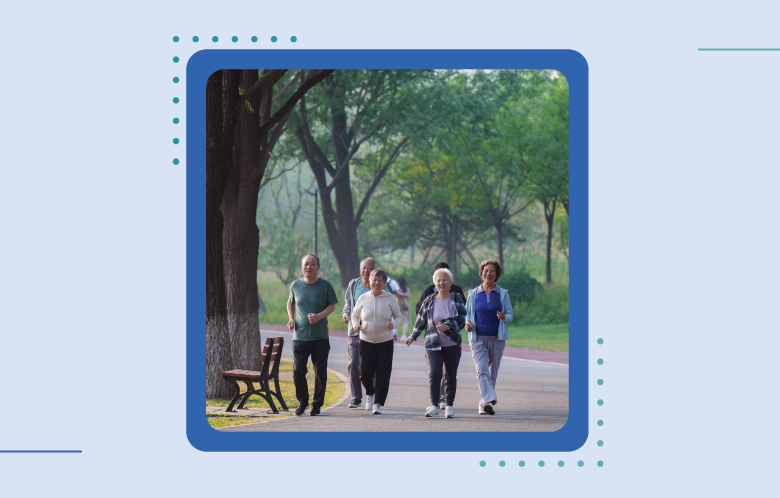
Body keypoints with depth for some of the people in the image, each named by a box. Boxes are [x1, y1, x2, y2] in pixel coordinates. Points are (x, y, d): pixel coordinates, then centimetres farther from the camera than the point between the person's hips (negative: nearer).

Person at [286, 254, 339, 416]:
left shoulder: (325, 285, -1)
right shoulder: (295, 285, 4)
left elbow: (331, 306, 3)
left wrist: (319, 316, -15)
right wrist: (291, 318, 4)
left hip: (320, 337, -1)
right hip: (300, 335, 1)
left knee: (320, 373, 2)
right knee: (298, 371, -6)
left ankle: (317, 404, 17)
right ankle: (302, 401, 15)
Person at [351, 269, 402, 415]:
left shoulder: (390, 298, -1)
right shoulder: (363, 298, 2)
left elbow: (398, 316, 7)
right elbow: (355, 315, 15)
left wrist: (393, 324, -15)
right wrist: (355, 325, -6)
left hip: (385, 342, -1)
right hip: (366, 341, 1)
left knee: (383, 374, -4)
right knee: (365, 373, -3)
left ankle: (378, 403, 8)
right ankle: (370, 393, 29)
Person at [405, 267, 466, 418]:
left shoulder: (457, 299, 3)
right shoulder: (429, 301, 4)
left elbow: (462, 319, -3)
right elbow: (421, 321, 15)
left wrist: (448, 326, -17)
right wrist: (413, 337, 20)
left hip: (452, 345, 0)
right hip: (433, 344, 0)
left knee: (451, 376, 4)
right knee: (434, 374, -13)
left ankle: (449, 406, 15)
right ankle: (434, 406, -6)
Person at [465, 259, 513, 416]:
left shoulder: (503, 294, 6)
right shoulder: (473, 294, 7)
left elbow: (510, 315, 5)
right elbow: (466, 313, 12)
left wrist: (504, 317, -18)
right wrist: (467, 322, -11)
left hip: (497, 338, 1)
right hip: (478, 339, -1)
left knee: (492, 372, 6)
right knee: (482, 370, -18)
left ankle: (483, 404, 19)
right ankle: (489, 401, -30)